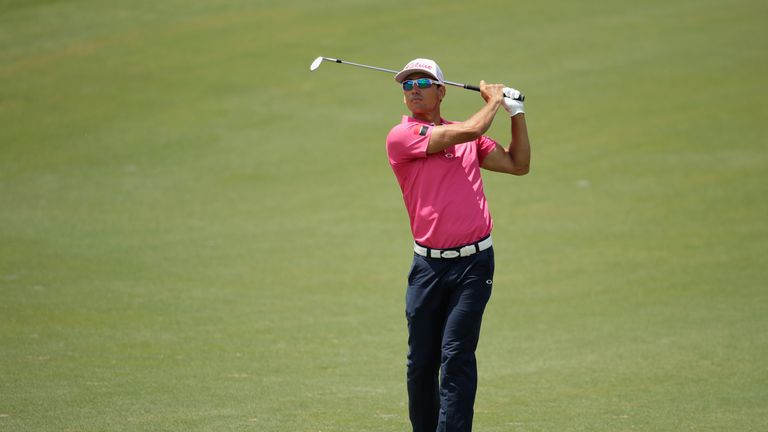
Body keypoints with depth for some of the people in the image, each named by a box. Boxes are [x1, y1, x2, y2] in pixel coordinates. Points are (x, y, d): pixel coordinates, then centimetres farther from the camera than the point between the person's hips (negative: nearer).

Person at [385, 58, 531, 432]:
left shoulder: (468, 138, 14)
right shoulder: (401, 136, -2)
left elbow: (518, 164, 18)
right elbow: (469, 132, -10)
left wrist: (516, 112, 12)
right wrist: (493, 100, 7)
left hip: (473, 262, 1)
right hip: (428, 264, -1)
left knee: (456, 357, -9)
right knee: (421, 362, 5)